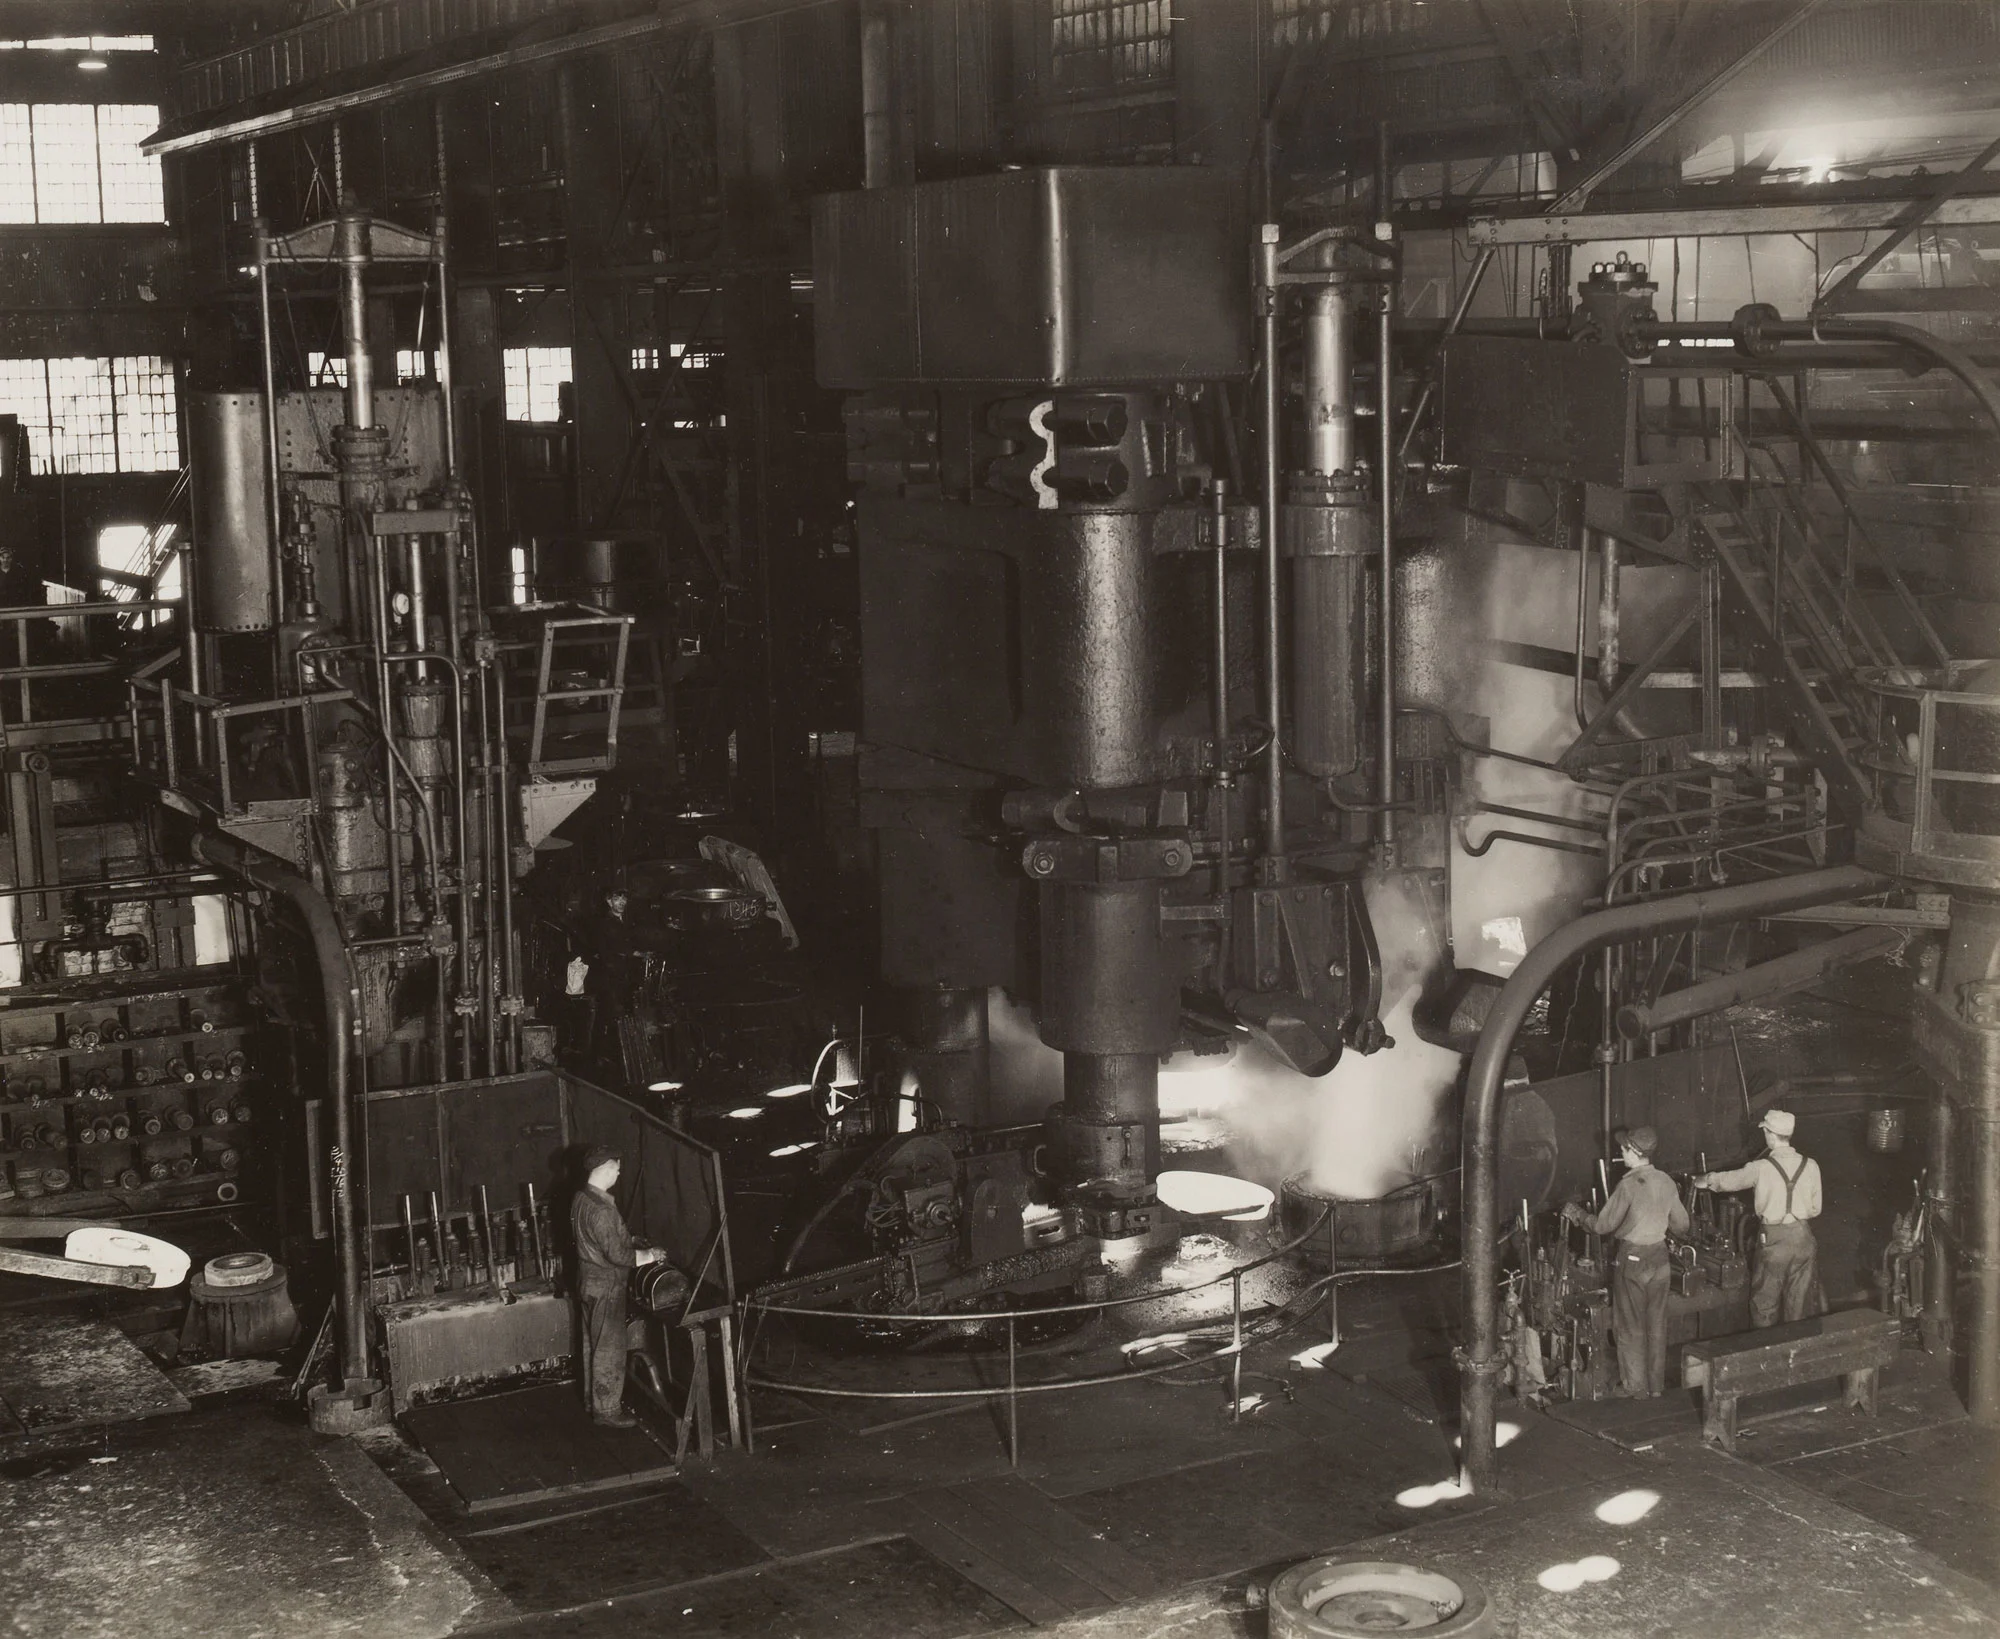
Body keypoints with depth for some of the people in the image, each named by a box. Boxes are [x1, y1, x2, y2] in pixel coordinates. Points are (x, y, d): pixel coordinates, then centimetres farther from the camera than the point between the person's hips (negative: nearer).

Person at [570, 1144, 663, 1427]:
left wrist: (632, 1241, 14)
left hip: (588, 1279, 10)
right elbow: (617, 1255, -26)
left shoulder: (581, 1199, 4)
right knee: (609, 1348, 0)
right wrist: (648, 1256, -14)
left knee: (591, 1343, 20)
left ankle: (592, 1397, 33)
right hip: (605, 1286, -10)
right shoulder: (601, 1209, -28)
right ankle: (607, 1409, 8)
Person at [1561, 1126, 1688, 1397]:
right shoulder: (1667, 1182, -1)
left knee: (1630, 1326, 6)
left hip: (1632, 1260, -6)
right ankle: (1657, 1384, 22)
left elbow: (1603, 1226, -17)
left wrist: (1578, 1214, -1)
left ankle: (1635, 1387, 11)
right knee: (1656, 1325, 15)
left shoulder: (1629, 1185, -20)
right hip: (1660, 1258, 6)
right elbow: (1681, 1225, 9)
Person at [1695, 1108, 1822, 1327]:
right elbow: (1815, 1208, 3)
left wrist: (1705, 1180, 24)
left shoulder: (1761, 1169, -12)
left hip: (1774, 1241, -3)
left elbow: (1728, 1180, 5)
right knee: (1799, 1305, 13)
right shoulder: (1810, 1166, -4)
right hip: (1803, 1237, 3)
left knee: (1765, 1306, 12)